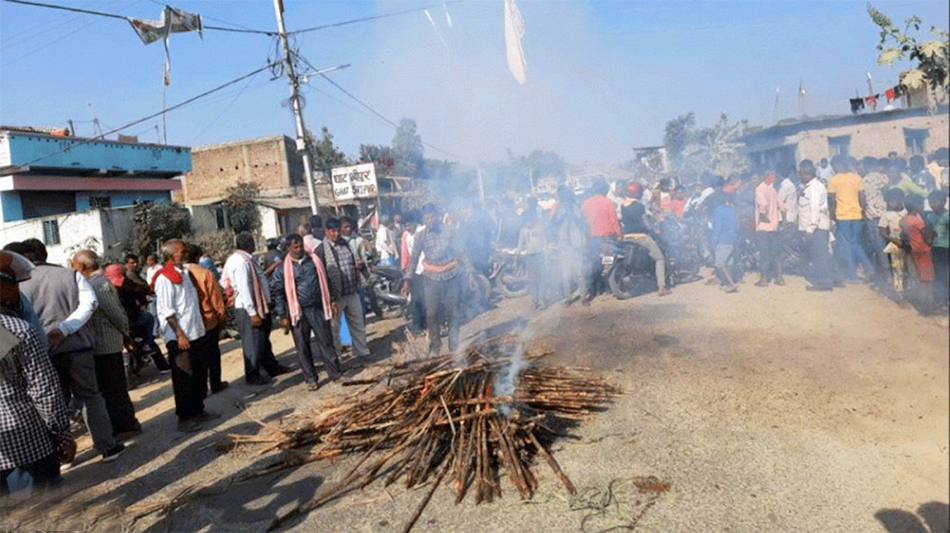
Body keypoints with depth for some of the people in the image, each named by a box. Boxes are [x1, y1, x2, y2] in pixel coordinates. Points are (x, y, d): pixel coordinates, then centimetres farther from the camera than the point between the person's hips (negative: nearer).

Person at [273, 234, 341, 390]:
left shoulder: (314, 260, 7)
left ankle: (335, 373, 14)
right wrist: (283, 316, -1)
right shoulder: (283, 268, 0)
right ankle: (311, 379, 18)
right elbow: (280, 293, 1)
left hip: (318, 308, 1)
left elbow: (324, 282, 14)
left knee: (326, 341, 4)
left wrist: (330, 302, 11)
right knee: (303, 347, 6)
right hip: (298, 311, -1)